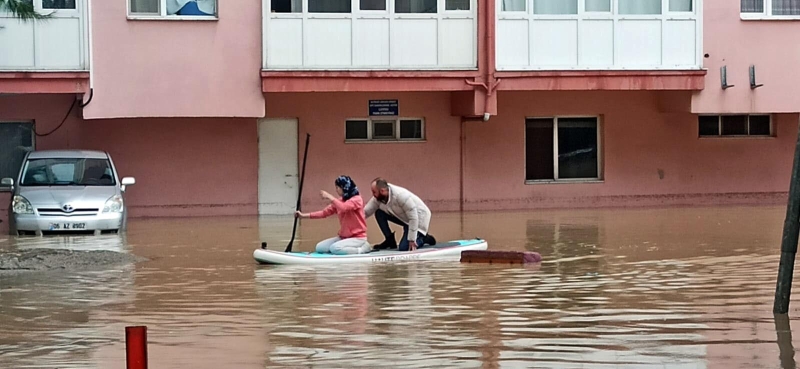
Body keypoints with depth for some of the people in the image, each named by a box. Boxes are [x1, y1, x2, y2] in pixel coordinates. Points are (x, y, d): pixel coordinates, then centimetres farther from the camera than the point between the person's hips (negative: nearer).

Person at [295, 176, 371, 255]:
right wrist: (304, 215, 2)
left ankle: (362, 249, -12)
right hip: (343, 237, 8)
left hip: (358, 238, -8)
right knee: (319, 247, -3)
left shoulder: (357, 199, -13)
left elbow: (343, 208, -31)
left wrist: (330, 197, -21)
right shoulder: (340, 201, 11)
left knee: (334, 248, -31)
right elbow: (325, 212, 9)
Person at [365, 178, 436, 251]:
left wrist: (412, 240, -28)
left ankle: (424, 238, 5)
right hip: (404, 218, 7)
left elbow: (413, 218, -30)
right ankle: (390, 240, 3)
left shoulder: (401, 195, -33)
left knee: (403, 247, -22)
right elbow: (365, 212, -9)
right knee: (379, 213, -9)